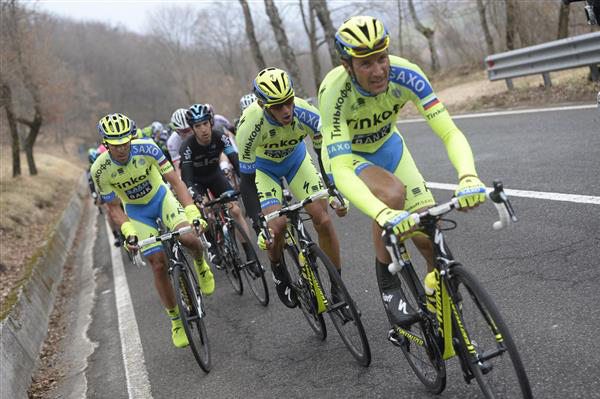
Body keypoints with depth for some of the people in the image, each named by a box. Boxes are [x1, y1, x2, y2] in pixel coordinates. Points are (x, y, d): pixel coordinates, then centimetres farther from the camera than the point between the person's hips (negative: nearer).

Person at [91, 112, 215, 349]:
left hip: (162, 197, -1)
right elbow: (114, 208, -12)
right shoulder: (100, 170, -23)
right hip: (136, 210, 1)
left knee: (189, 239, -27)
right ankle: (176, 320, 10)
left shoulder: (146, 148, -27)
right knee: (159, 264, -9)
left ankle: (200, 264, 11)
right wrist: (129, 232, -29)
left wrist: (192, 212, -36)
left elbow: (175, 181, -24)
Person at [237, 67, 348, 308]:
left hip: (296, 159, 2)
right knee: (276, 228, -19)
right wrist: (259, 227, -35)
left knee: (323, 219, -12)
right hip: (262, 167, -2)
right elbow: (247, 179, -30)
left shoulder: (305, 114, -32)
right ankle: (278, 270, 14)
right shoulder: (250, 125, -36)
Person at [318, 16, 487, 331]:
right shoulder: (335, 93, -36)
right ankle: (388, 283, -14)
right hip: (344, 154, -3)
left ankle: (436, 276, 21)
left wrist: (468, 177, -52)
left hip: (387, 146, 3)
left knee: (430, 238, -12)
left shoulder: (404, 75, -29)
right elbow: (341, 171, -45)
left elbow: (450, 133, -32)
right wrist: (383, 215, -61)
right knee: (393, 192, -35)